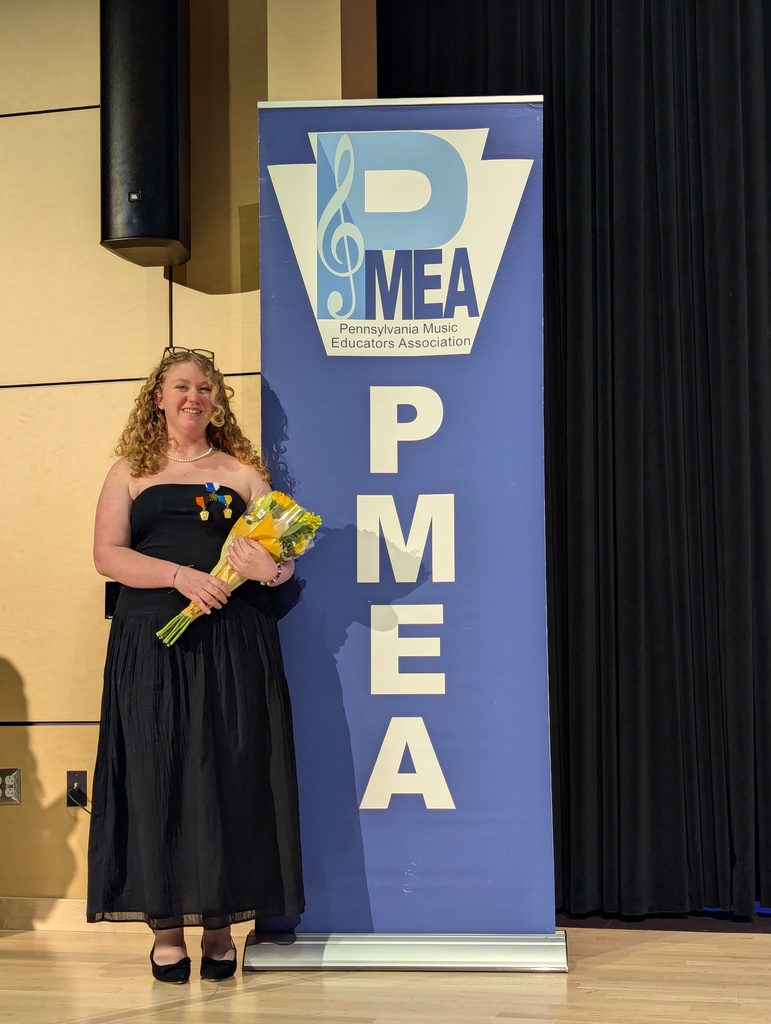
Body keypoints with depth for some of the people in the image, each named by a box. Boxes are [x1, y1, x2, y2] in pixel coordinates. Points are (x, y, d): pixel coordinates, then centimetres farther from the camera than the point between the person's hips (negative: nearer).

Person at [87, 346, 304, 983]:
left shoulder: (242, 471, 14)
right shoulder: (132, 472, 12)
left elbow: (282, 555, 9)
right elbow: (108, 554, 0)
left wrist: (270, 567, -15)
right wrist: (180, 575, -14)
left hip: (234, 643, 1)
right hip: (153, 645, 0)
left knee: (230, 776, -1)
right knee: (157, 777, -2)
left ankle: (220, 925, 8)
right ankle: (167, 927, 6)